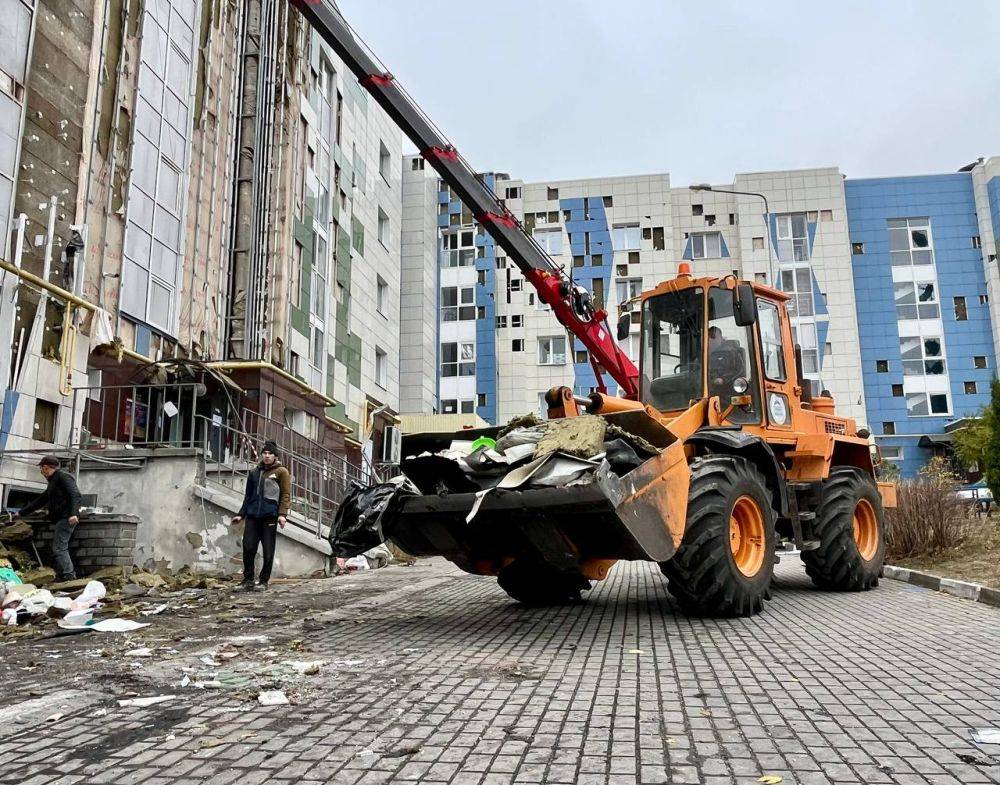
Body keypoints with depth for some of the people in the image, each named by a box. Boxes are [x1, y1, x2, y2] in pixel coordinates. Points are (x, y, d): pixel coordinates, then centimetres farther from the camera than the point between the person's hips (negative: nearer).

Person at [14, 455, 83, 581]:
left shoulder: (63, 476, -6)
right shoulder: (53, 482, 26)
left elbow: (75, 494, -19)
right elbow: (40, 501, 33)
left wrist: (73, 513, -30)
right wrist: (21, 513, 35)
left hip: (66, 519, -10)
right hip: (59, 519, 10)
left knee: (59, 549, -13)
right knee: (60, 549, 8)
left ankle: (69, 577, -17)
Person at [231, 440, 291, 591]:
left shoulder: (281, 472, 4)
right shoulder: (255, 473, 19)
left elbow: (286, 495, -2)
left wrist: (282, 514, -13)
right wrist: (241, 514, 19)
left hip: (270, 516, -4)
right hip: (253, 516, 4)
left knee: (268, 551, 0)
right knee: (248, 547, -4)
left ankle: (264, 581, 12)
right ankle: (248, 580, 10)